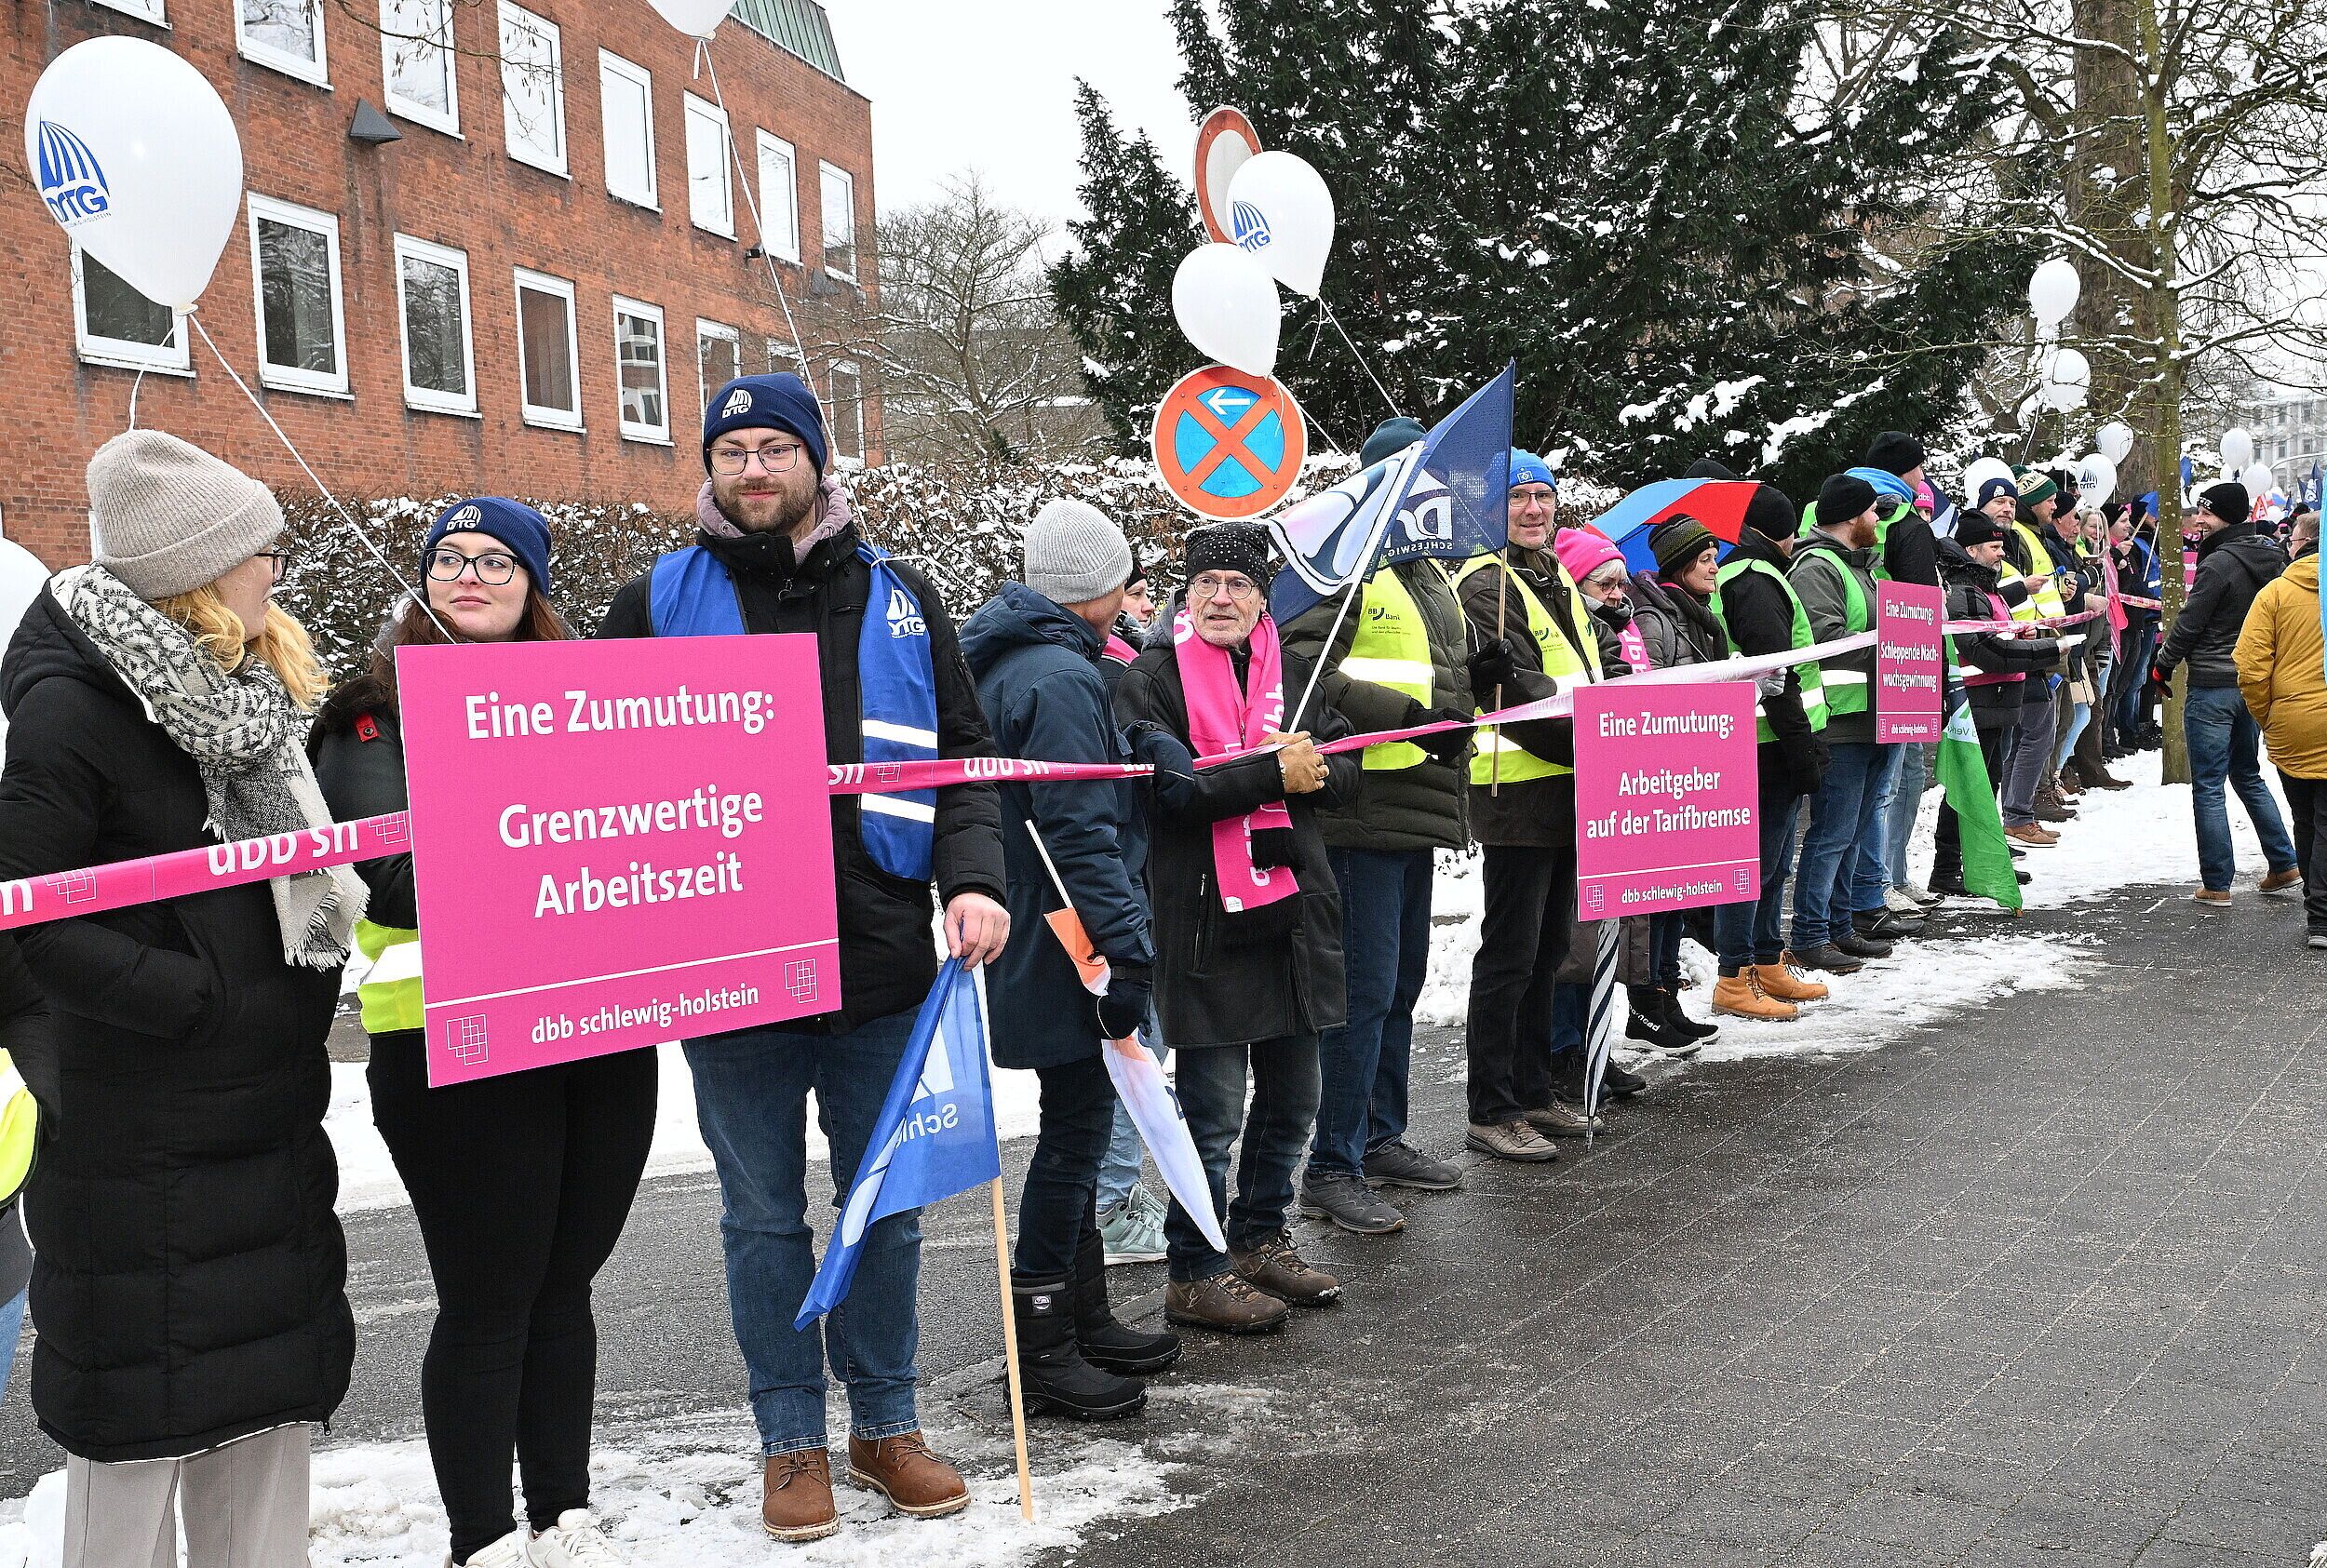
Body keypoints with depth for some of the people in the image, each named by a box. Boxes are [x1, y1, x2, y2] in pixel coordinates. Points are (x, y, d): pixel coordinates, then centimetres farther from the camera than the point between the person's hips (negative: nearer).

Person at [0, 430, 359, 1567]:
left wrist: (313, 978, 4)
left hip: (273, 1106, 8)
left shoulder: (256, 686, 10)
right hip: (142, 1131, -8)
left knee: (272, 1382, 15)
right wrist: (200, 1000, -21)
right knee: (142, 1390, 4)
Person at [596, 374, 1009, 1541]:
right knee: (764, 1215, 10)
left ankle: (884, 1423, 28)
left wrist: (972, 878, -9)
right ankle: (791, 1440, 25)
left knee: (886, 1204, 12)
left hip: (879, 961, 1)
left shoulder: (896, 599, 8)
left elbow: (963, 755, 7)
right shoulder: (661, 601, 4)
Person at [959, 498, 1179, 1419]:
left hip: (1045, 949, 11)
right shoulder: (1060, 677, -19)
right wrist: (1127, 955, -23)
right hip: (1070, 952, -11)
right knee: (1076, 1133, -2)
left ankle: (1084, 1318, 29)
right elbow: (1082, 837, -25)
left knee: (1078, 1129, 18)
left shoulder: (1010, 659, 14)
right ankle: (1043, 1350, 7)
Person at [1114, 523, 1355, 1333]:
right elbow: (1171, 787, -17)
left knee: (1292, 1097, 15)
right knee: (1214, 1108, -2)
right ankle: (1197, 1274, 12)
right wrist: (1275, 771, -18)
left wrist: (1310, 770, -12)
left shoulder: (1291, 669, 14)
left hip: (1293, 912, 6)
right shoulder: (1150, 678, -4)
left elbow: (1344, 769, 9)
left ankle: (1260, 1237, 33)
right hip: (1204, 922, -6)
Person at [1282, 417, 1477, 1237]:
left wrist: (1455, 721, 9)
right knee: (1366, 988, -9)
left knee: (1401, 983, 16)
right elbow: (1301, 666, -20)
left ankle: (1380, 1137, 29)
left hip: (1417, 813, 9)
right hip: (1361, 811, -9)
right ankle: (1333, 1167, -2)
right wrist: (1405, 715, -22)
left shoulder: (1434, 579, 21)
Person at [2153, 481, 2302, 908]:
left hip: (2212, 686, -8)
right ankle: (2284, 866, 23)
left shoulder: (2220, 562, -17)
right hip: (2253, 684, 9)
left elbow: (2190, 621, -13)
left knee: (2209, 787, -2)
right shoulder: (2271, 558, 8)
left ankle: (2216, 885, 0)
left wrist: (2164, 665, 0)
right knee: (2248, 775, 22)